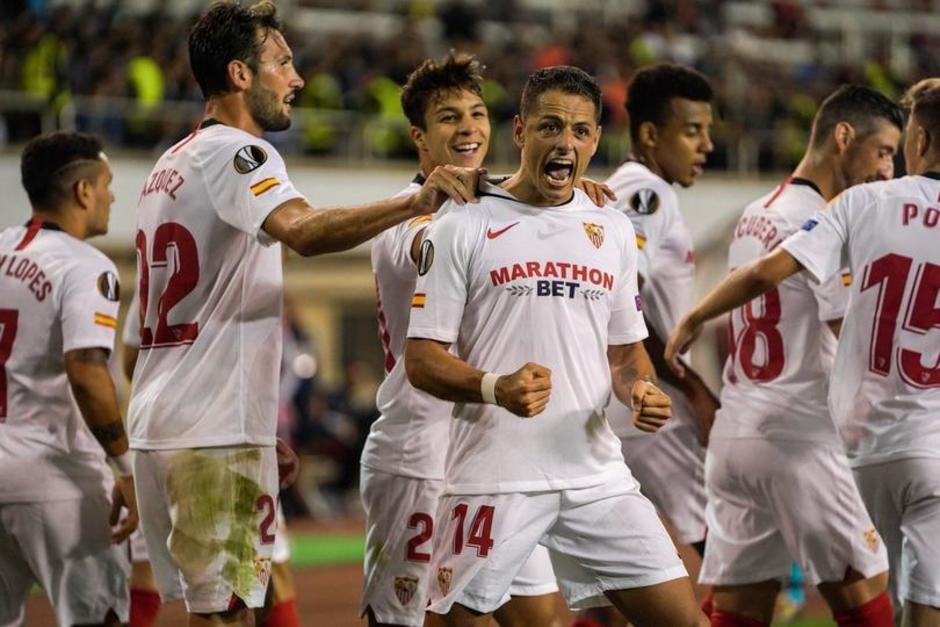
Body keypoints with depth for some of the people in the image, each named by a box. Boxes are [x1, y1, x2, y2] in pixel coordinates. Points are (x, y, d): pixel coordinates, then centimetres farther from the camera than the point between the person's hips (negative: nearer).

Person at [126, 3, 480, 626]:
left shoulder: (172, 165, 21)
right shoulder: (234, 153, -10)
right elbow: (304, 230, -32)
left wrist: (263, 433, 26)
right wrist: (417, 202, -40)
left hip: (159, 426, 10)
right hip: (216, 433, -10)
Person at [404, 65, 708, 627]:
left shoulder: (614, 232, 14)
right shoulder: (463, 228, -2)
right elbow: (422, 359, -4)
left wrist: (640, 388, -1)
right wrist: (494, 388, -23)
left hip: (597, 472, 4)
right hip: (494, 479, -4)